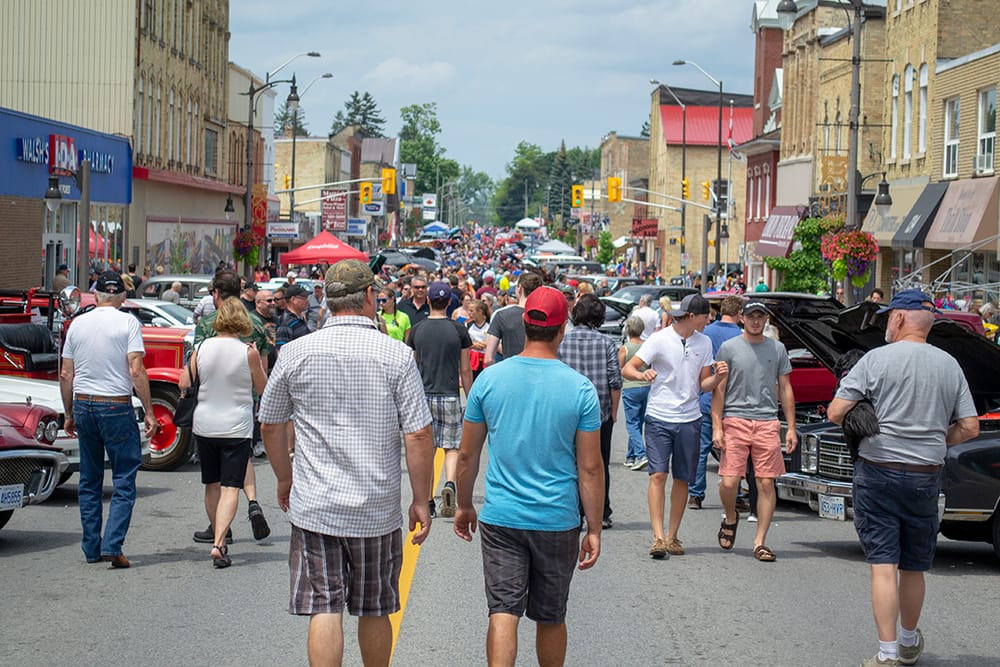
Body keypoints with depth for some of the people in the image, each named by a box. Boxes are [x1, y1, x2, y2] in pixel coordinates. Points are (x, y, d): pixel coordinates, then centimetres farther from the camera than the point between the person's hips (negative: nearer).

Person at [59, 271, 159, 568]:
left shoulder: (78, 323, 7)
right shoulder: (127, 323, -5)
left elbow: (65, 375, 9)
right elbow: (136, 371, -13)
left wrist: (69, 414, 18)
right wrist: (149, 413, -9)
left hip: (83, 404, 5)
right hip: (116, 407, -5)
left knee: (89, 481, 13)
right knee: (124, 481, 0)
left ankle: (91, 548, 16)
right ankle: (112, 545, -11)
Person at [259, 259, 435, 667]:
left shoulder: (295, 353, -2)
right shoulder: (397, 355, -7)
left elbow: (271, 426, 9)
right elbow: (418, 437, -9)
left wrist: (285, 480, 24)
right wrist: (421, 501, 1)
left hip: (314, 506, 0)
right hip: (378, 509, 0)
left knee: (324, 610, 1)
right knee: (375, 611, 14)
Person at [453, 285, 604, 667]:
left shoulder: (489, 379, -3)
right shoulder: (580, 389, -7)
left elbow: (468, 456, 4)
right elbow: (590, 468, -5)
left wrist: (464, 506, 19)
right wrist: (594, 529, 4)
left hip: (500, 518, 0)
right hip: (558, 521, 0)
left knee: (503, 612, -1)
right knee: (551, 618, 14)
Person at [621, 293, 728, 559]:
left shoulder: (704, 343, 8)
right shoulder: (660, 339, -5)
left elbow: (703, 385, 11)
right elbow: (627, 369, -6)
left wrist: (717, 377, -11)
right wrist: (642, 374, -28)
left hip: (689, 420, 4)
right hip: (659, 417, -4)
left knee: (682, 480, 6)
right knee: (658, 475, -11)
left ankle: (672, 536, 16)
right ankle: (658, 537, -12)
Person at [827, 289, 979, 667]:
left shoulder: (877, 359, -8)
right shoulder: (950, 365, 5)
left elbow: (835, 413, -11)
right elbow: (969, 428, 4)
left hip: (878, 472, -4)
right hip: (926, 478, 4)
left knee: (883, 566, -3)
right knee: (914, 568, 17)